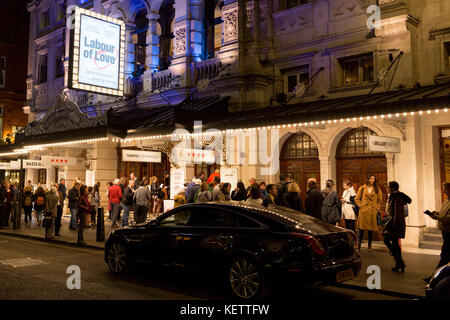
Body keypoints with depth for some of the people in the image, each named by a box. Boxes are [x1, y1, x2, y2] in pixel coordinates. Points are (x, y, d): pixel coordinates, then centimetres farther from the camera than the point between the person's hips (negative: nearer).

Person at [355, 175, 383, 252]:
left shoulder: (377, 189, 10)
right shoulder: (362, 188, 6)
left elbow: (380, 200, 16)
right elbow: (356, 199, 8)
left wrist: (377, 208, 4)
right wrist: (361, 205, -3)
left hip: (373, 211, 2)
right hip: (363, 211, -2)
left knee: (371, 229, 4)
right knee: (361, 228, -4)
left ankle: (370, 246, 14)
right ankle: (358, 246, 2)